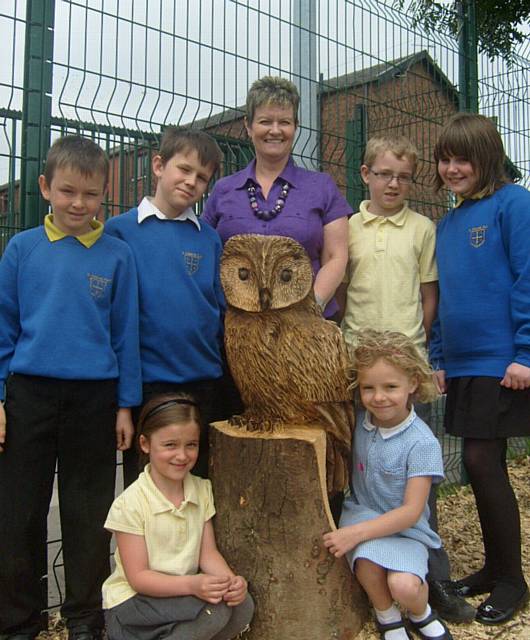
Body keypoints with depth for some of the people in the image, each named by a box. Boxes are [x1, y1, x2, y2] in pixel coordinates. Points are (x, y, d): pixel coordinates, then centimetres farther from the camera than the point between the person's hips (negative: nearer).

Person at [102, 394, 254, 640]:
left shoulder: (202, 490, 0)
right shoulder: (129, 504, -17)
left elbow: (208, 553, -1)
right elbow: (138, 577, -17)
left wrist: (230, 580, -22)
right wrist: (191, 585, -31)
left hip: (184, 595, 6)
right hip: (132, 601, -6)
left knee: (242, 605, -20)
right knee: (216, 609, -28)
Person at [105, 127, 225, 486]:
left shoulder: (210, 239, 6)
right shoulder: (120, 230, -2)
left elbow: (223, 310, 10)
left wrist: (221, 368, 5)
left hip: (204, 380, 3)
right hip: (144, 379, -2)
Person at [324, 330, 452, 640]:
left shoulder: (422, 443, -17)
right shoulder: (360, 423, -5)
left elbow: (411, 512, -18)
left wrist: (356, 532, -24)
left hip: (405, 528, -2)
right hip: (362, 512, 3)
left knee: (404, 586, -28)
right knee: (367, 557, -30)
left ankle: (421, 614, 10)